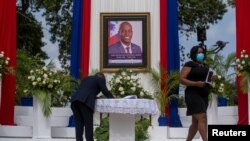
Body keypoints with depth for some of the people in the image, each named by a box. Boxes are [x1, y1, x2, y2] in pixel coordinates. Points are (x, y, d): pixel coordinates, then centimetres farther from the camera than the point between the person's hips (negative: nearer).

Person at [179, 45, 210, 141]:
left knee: (195, 122, 9)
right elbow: (181, 79, -12)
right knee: (202, 118, -18)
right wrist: (196, 83, -23)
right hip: (193, 95, -8)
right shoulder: (189, 64, -4)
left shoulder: (205, 66, 19)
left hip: (203, 96, 8)